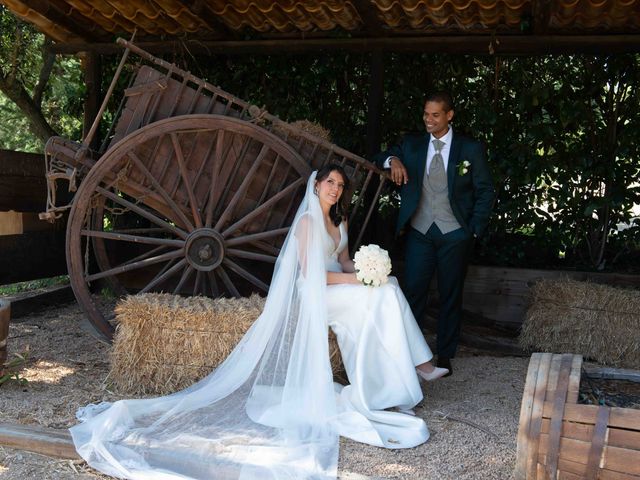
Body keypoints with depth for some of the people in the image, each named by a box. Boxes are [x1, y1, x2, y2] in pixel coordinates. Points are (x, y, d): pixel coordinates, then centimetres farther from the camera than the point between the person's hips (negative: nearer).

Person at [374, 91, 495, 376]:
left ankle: (445, 355, 21)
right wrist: (393, 160, -12)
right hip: (419, 232, 2)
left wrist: (474, 230, -5)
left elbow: (485, 191, 3)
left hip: (454, 235, -1)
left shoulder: (471, 149, 0)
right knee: (412, 292, -3)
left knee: (450, 296, 8)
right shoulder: (412, 145, 6)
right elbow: (379, 157, 12)